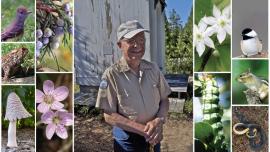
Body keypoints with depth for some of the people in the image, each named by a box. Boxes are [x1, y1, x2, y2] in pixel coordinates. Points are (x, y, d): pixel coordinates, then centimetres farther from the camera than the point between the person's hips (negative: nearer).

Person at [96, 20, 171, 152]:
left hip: (153, 137, 4)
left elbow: (164, 100, 4)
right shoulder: (111, 74, -15)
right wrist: (143, 129, -20)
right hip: (127, 139, -3)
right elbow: (109, 115, -15)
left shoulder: (153, 69, -3)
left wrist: (159, 121, -15)